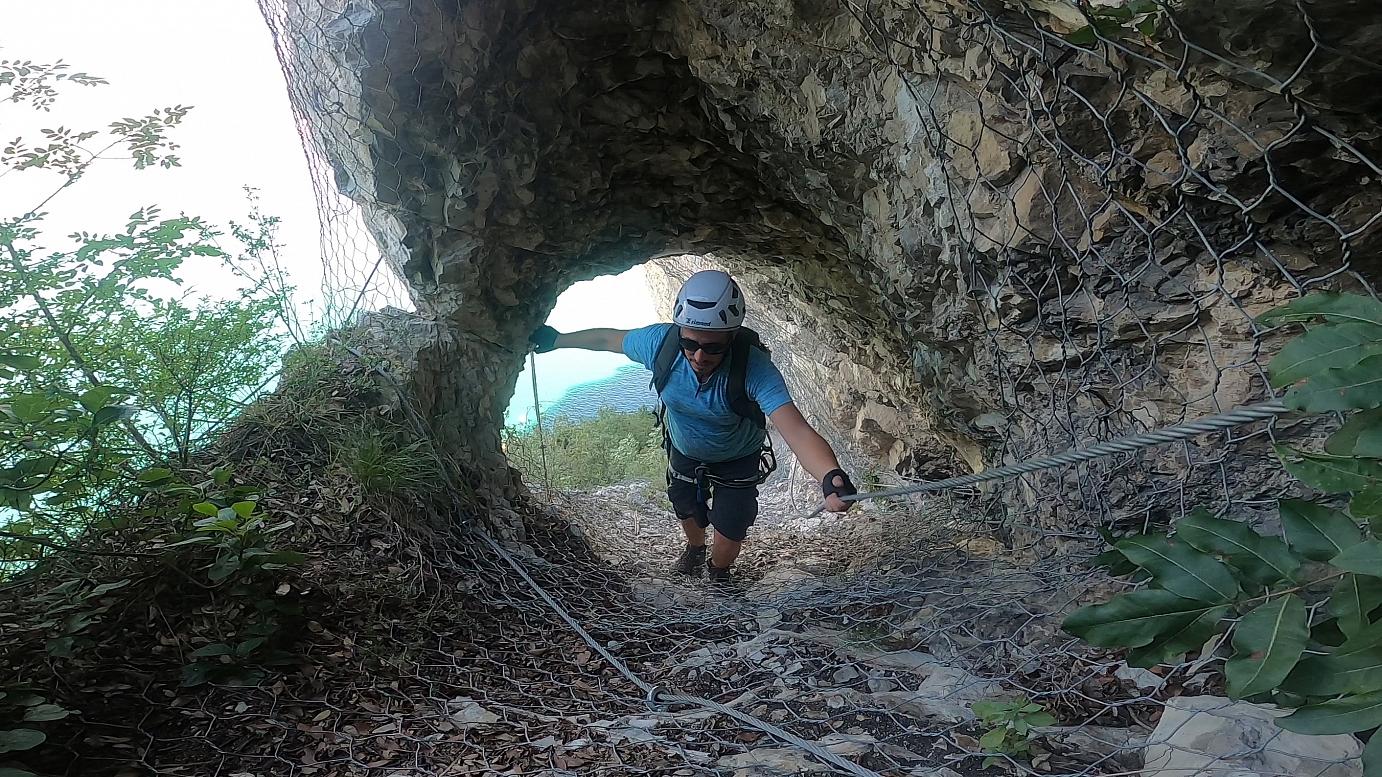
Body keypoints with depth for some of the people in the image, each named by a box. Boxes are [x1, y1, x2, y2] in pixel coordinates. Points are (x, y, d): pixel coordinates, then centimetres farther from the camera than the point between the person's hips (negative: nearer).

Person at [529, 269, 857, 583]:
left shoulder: (754, 367, -43)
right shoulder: (661, 342, -34)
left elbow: (796, 429, -55)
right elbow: (608, 338, -12)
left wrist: (831, 477, -74)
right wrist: (556, 339, 1)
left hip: (737, 461, -3)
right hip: (684, 452, 3)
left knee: (730, 532, 8)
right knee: (688, 512, 26)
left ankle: (718, 576, 46)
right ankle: (695, 549, 65)